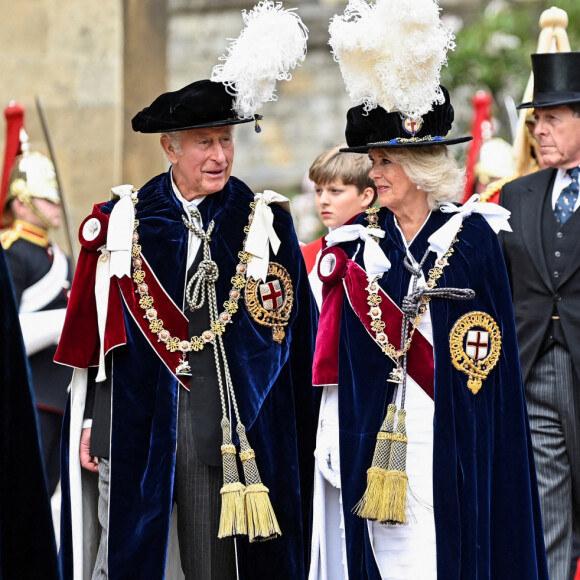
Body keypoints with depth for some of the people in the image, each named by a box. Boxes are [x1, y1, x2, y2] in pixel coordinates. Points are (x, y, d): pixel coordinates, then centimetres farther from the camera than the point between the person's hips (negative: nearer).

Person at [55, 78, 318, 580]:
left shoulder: (266, 223, 3)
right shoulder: (121, 221, 5)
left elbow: (297, 337, 6)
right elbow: (92, 329, 9)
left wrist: (300, 438, 3)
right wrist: (89, 421, 5)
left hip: (226, 434, 0)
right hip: (134, 425, 1)